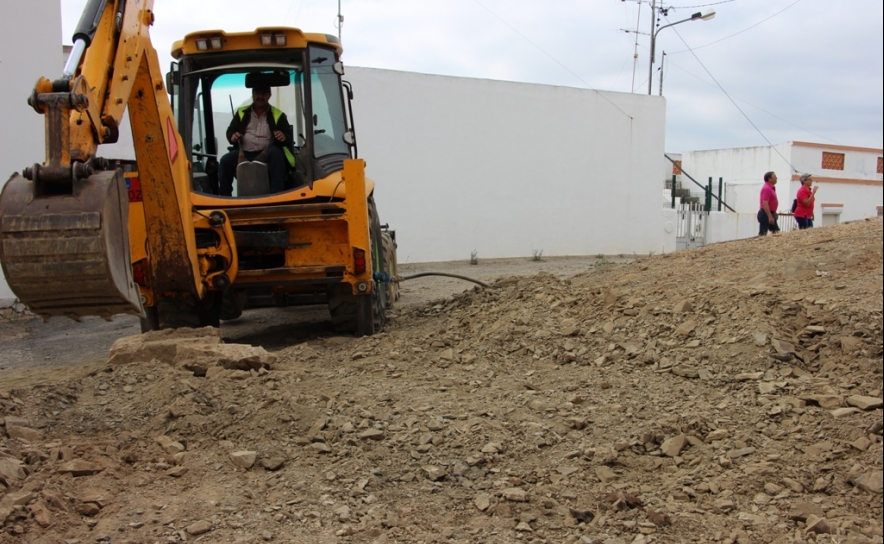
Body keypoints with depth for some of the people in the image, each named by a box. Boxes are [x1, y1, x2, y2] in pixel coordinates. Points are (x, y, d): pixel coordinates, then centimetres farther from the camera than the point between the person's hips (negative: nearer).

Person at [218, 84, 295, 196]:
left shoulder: (277, 115, 11)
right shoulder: (242, 113, 17)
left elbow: (289, 137, 7)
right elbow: (230, 130, 19)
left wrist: (284, 137, -20)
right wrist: (232, 136, -7)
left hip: (265, 154, -2)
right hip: (243, 153, 2)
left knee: (276, 152, -35)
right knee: (225, 160, -24)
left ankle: (277, 194, -39)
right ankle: (224, 197, -16)